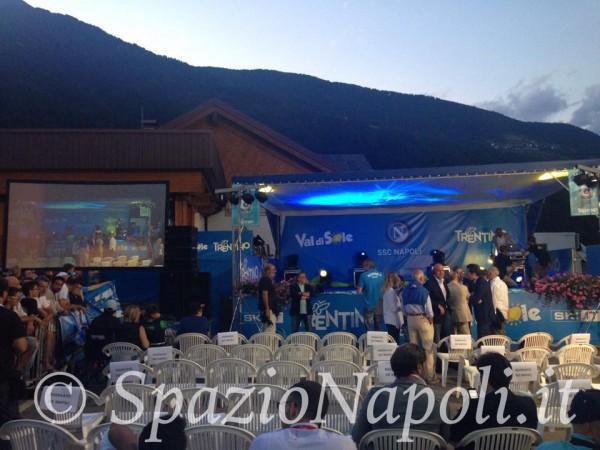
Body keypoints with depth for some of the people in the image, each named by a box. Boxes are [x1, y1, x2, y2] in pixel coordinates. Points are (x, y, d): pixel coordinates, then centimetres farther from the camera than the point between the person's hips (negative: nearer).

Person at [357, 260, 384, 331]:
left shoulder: (364, 275, -11)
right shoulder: (381, 275, 1)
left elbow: (359, 291, -10)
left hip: (369, 305, -4)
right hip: (380, 305, 4)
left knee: (370, 329, 5)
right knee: (378, 327, 16)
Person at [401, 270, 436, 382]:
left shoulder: (405, 291, 0)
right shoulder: (423, 291, -16)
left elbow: (404, 308, 3)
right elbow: (429, 310, -14)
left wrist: (408, 318, 12)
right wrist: (430, 319, 1)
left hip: (410, 319, 5)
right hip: (423, 318, -5)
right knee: (428, 348, 4)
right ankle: (429, 375, 8)